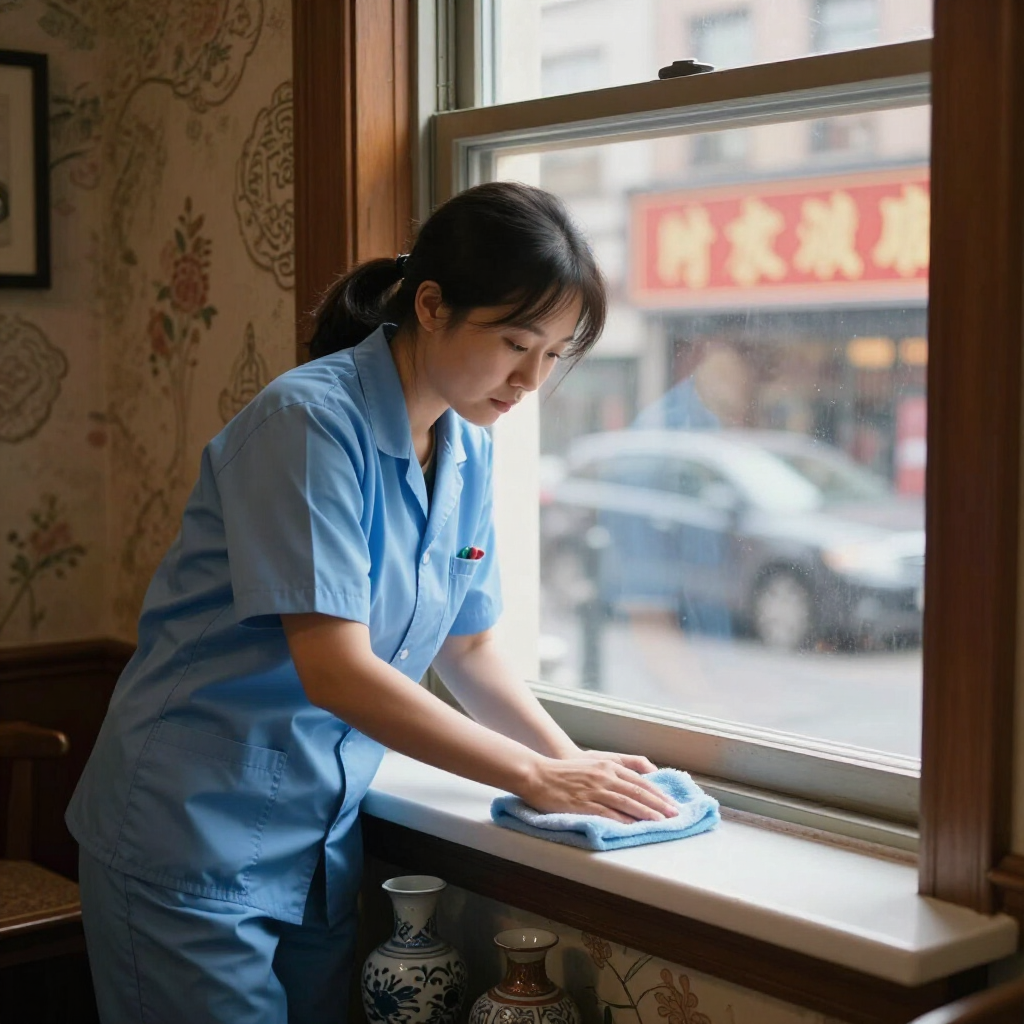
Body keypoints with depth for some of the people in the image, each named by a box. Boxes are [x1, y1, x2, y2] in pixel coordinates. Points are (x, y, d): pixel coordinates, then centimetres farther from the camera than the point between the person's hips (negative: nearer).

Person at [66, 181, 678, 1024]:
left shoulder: (467, 448, 2)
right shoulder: (311, 422, -21)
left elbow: (467, 649, 11)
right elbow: (337, 672, -25)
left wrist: (575, 764, -4)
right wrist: (535, 778, -19)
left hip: (324, 838, 7)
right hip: (195, 836, -7)